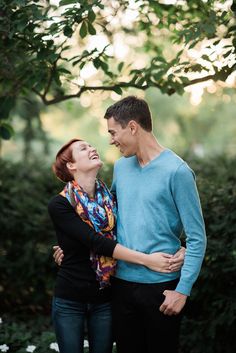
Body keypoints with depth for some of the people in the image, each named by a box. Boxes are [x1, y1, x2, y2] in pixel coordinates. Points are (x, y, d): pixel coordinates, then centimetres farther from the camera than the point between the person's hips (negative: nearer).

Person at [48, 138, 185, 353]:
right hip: (70, 301, -3)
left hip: (105, 299, 4)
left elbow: (137, 230, -3)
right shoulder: (59, 205, -12)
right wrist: (146, 260, -27)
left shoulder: (110, 199, 3)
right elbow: (95, 242, -21)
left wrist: (179, 250, -21)